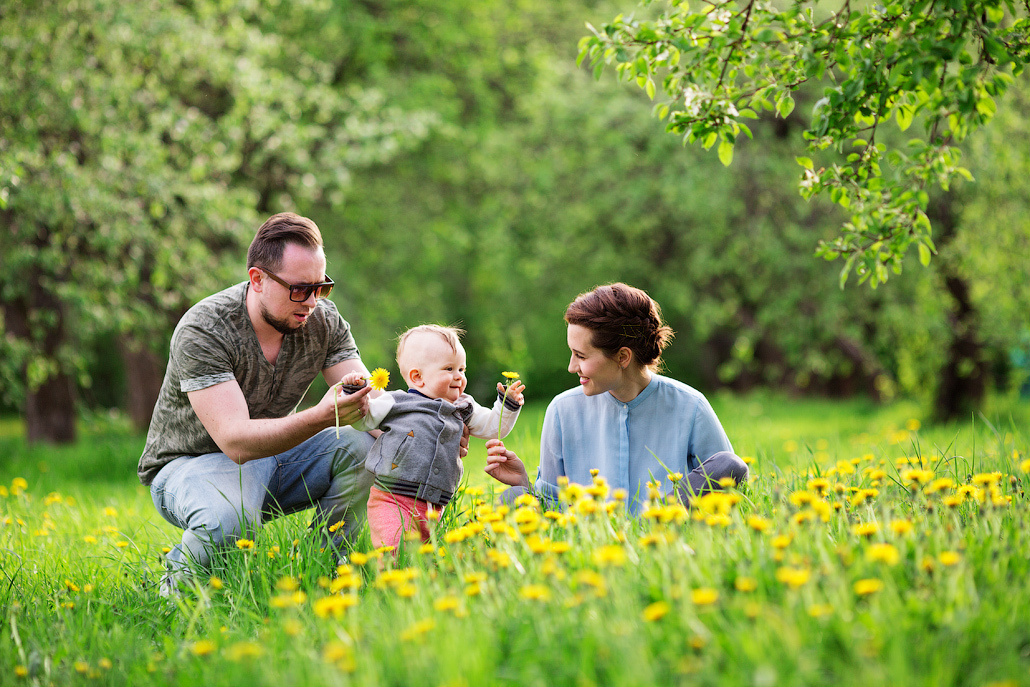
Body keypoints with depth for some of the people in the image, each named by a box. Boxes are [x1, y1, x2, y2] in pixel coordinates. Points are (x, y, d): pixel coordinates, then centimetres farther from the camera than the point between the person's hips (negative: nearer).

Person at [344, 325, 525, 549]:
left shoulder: (463, 410, 16)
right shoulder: (396, 404, 3)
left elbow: (492, 428, 21)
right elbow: (361, 420, 9)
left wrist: (508, 405, 7)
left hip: (432, 509, 5)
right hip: (391, 501, -5)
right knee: (392, 549, -24)